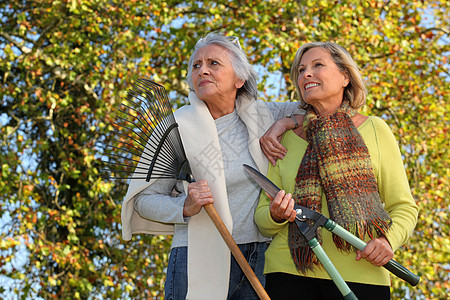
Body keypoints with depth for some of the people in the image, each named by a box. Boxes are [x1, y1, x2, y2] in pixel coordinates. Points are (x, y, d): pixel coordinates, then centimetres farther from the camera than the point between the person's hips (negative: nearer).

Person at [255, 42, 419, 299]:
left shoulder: (374, 129, 7)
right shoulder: (285, 139, 10)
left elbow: (404, 207, 7)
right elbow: (262, 219, 11)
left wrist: (389, 239, -13)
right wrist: (276, 215, -12)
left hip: (360, 275, -1)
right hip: (291, 273, 1)